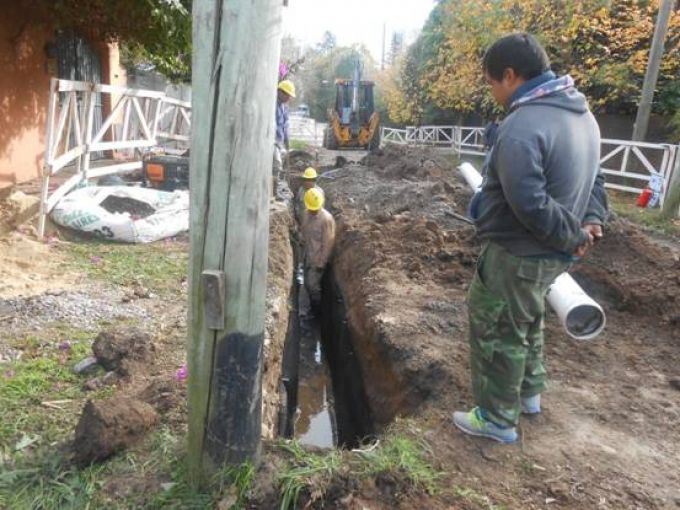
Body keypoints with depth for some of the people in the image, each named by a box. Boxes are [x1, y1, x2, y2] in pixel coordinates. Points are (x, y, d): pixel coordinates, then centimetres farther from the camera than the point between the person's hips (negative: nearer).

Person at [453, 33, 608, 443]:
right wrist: (592, 222, 1)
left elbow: (529, 204, -29)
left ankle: (497, 420, 24)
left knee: (497, 332, 7)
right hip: (549, 253, 10)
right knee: (527, 321, 27)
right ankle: (529, 393, 46)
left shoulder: (522, 126, -25)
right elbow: (594, 177, 13)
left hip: (518, 254, -9)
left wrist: (573, 236, -15)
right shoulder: (582, 113, 7)